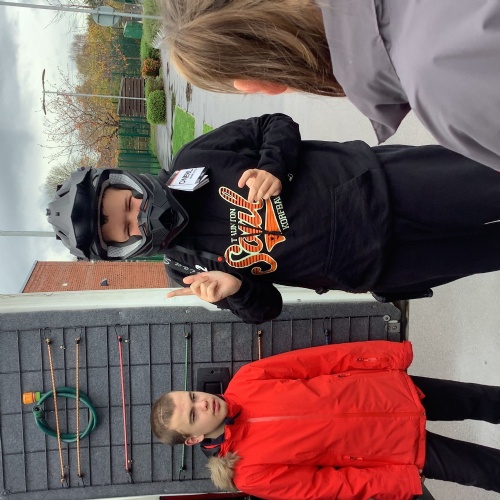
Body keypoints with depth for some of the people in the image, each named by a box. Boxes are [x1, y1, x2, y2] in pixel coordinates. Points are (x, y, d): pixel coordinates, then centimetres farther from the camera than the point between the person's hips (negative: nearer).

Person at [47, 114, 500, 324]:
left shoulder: (193, 161, -6)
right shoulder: (187, 266, -6)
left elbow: (276, 125, 1)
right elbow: (265, 306, -1)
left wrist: (274, 166, -21)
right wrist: (235, 289, -24)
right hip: (369, 265, -1)